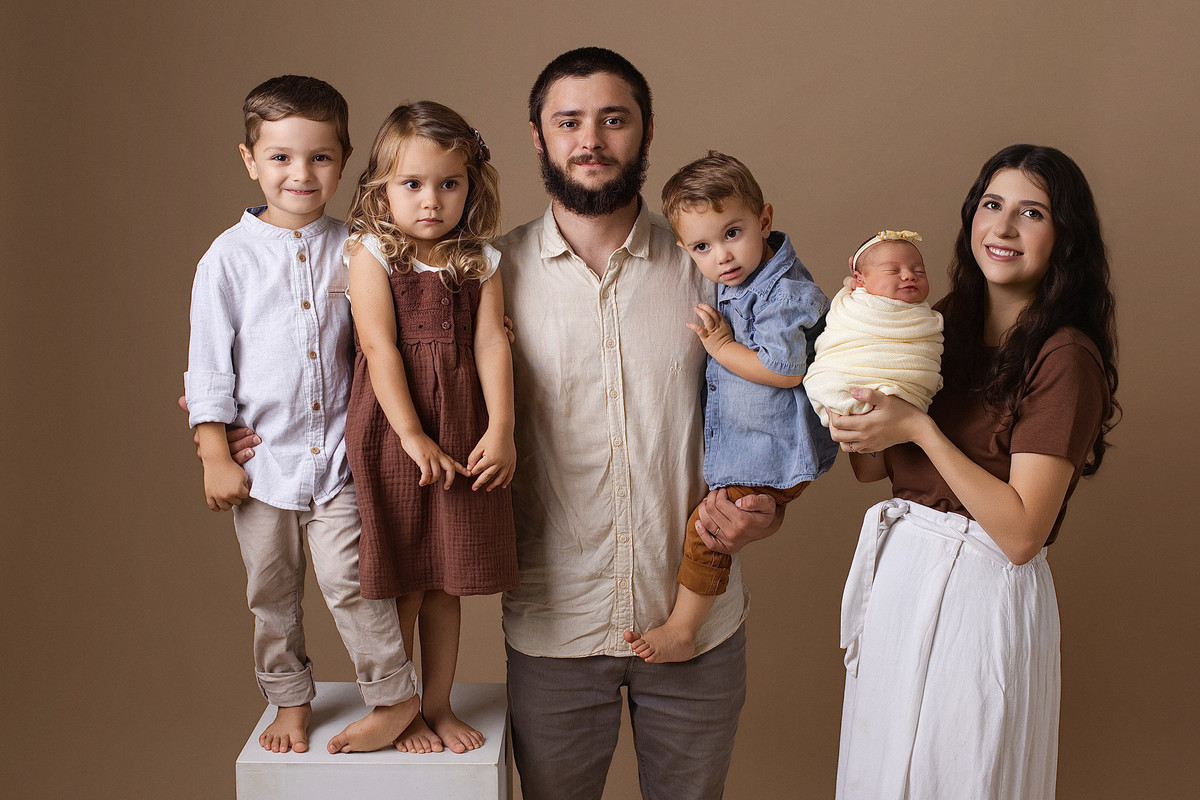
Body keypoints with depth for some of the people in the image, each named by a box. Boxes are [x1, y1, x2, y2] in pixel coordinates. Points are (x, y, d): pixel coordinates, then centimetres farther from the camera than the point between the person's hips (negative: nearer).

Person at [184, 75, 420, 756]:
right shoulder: (230, 257, -4)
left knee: (347, 579, -9)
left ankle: (396, 694, 10)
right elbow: (209, 363, -1)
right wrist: (216, 457, -3)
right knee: (273, 594, 12)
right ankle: (292, 702, 32)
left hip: (338, 451, -1)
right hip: (263, 455, 1)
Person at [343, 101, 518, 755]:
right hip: (391, 435, -3)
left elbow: (490, 343, -4)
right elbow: (380, 348, -12)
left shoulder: (480, 261, 4)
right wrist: (412, 437, -18)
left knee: (445, 585, 13)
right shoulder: (370, 254, -5)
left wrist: (501, 428, -15)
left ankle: (438, 704, 30)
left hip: (463, 438, 3)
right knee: (398, 588, 7)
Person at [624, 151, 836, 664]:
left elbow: (785, 370, -26)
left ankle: (680, 631, 9)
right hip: (736, 444, 9)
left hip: (771, 452, -9)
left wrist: (721, 345, -19)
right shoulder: (731, 283, 5)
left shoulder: (786, 293, -22)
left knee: (707, 527, -3)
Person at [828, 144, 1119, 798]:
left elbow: (1021, 533, -19)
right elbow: (870, 468, 3)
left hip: (983, 591, -7)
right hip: (894, 573, 7)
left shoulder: (1065, 358, -15)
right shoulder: (941, 325, 5)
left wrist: (920, 429, -21)